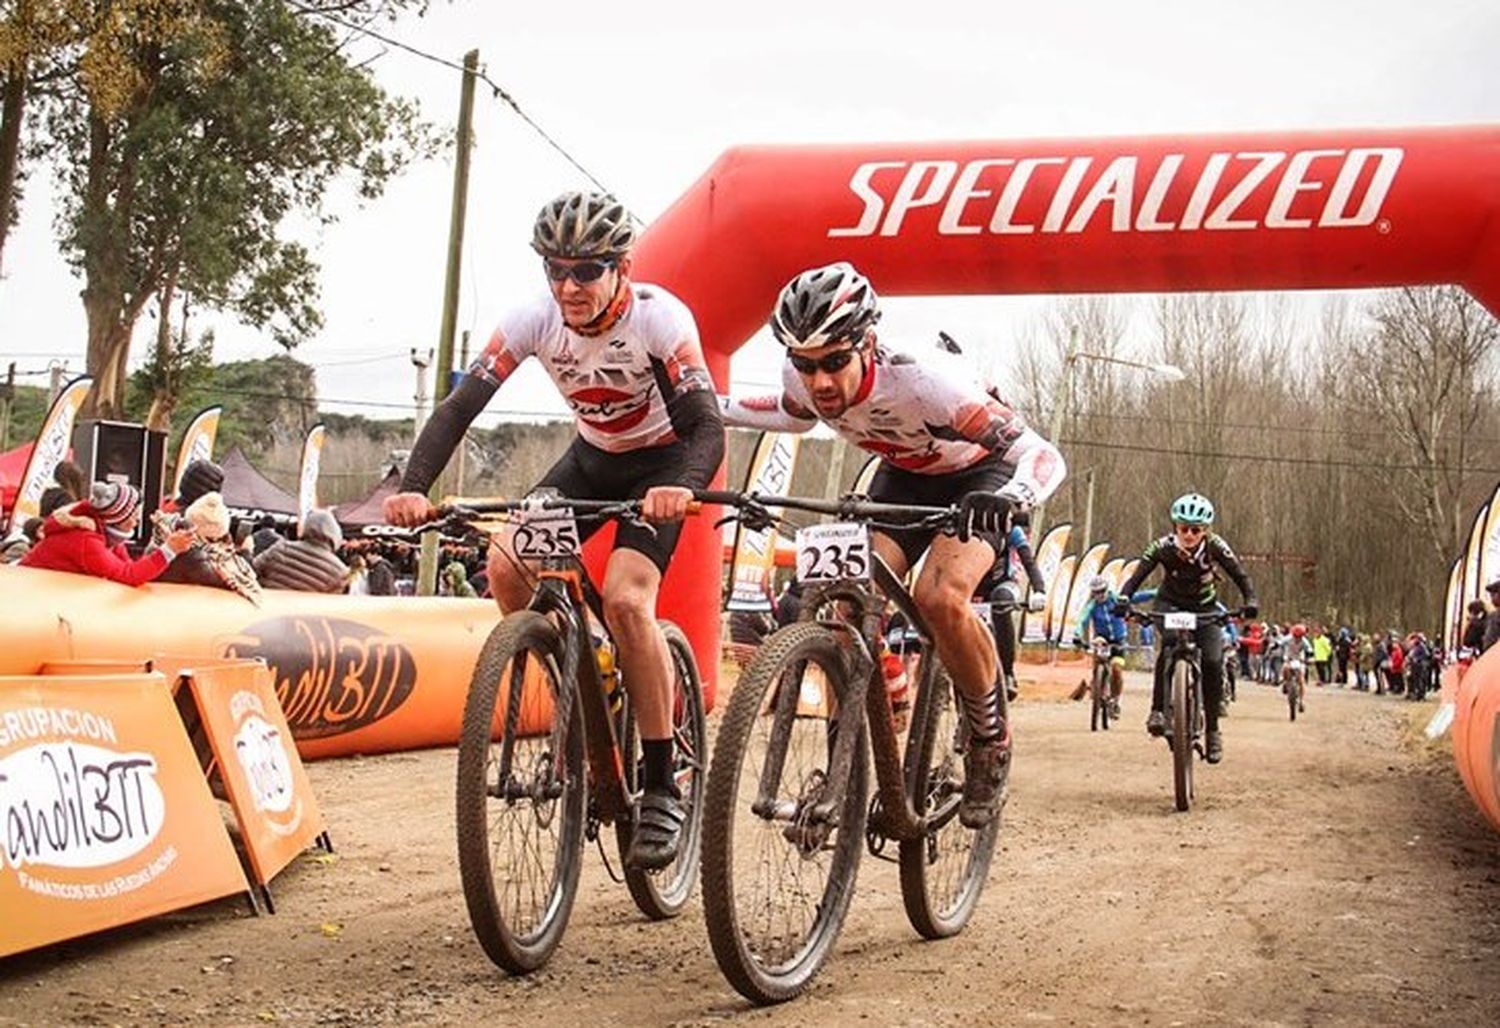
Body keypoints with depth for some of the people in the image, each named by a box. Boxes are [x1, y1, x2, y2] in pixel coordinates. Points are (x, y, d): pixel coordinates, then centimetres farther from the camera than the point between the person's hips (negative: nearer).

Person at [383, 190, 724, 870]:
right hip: (593, 458, 5)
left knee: (624, 598, -27)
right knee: (506, 565, -18)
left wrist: (684, 486, -58)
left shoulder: (660, 318, -28)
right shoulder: (533, 322, -18)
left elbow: (707, 427, -35)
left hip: (662, 463, -5)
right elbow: (460, 406, -22)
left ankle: (661, 789, -16)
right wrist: (413, 489, -39)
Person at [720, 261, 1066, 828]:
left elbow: (1044, 455, -39)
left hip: (980, 474, -5)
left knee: (938, 597, -29)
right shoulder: (803, 379, -22)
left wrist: (1008, 497, -60)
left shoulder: (922, 377, -39)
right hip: (903, 474, 5)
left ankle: (990, 739, -5)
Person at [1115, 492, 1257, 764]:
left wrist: (1250, 601, -44)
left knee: (1213, 662, -18)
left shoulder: (1214, 546, -23)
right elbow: (1137, 576, -31)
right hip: (1170, 604, -1)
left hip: (1204, 607, 1)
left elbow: (1239, 575, -25)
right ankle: (1158, 710, -25)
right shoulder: (1162, 547, -24)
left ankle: (1212, 729, -4)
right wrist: (1123, 599, -50)